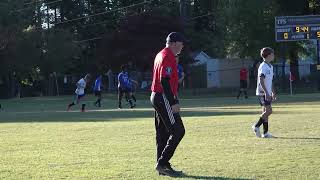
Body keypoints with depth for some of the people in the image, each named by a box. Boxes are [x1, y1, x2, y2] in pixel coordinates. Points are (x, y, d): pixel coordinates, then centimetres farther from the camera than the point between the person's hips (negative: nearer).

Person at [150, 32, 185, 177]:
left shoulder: (160, 55, 19)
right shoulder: (168, 57, -14)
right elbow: (165, 81, -22)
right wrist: (173, 103, -23)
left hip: (156, 97, 11)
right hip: (164, 98, -11)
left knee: (162, 134, 11)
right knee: (178, 131, -10)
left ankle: (163, 167, 15)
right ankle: (162, 163, -11)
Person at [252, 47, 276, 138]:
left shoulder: (270, 67, 15)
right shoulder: (263, 67, -14)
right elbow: (261, 81, -20)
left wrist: (273, 92, 23)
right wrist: (266, 93, -25)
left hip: (267, 93, 9)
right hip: (263, 93, -9)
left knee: (266, 111, 7)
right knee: (268, 111, -14)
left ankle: (265, 133, 8)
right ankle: (256, 126, -5)